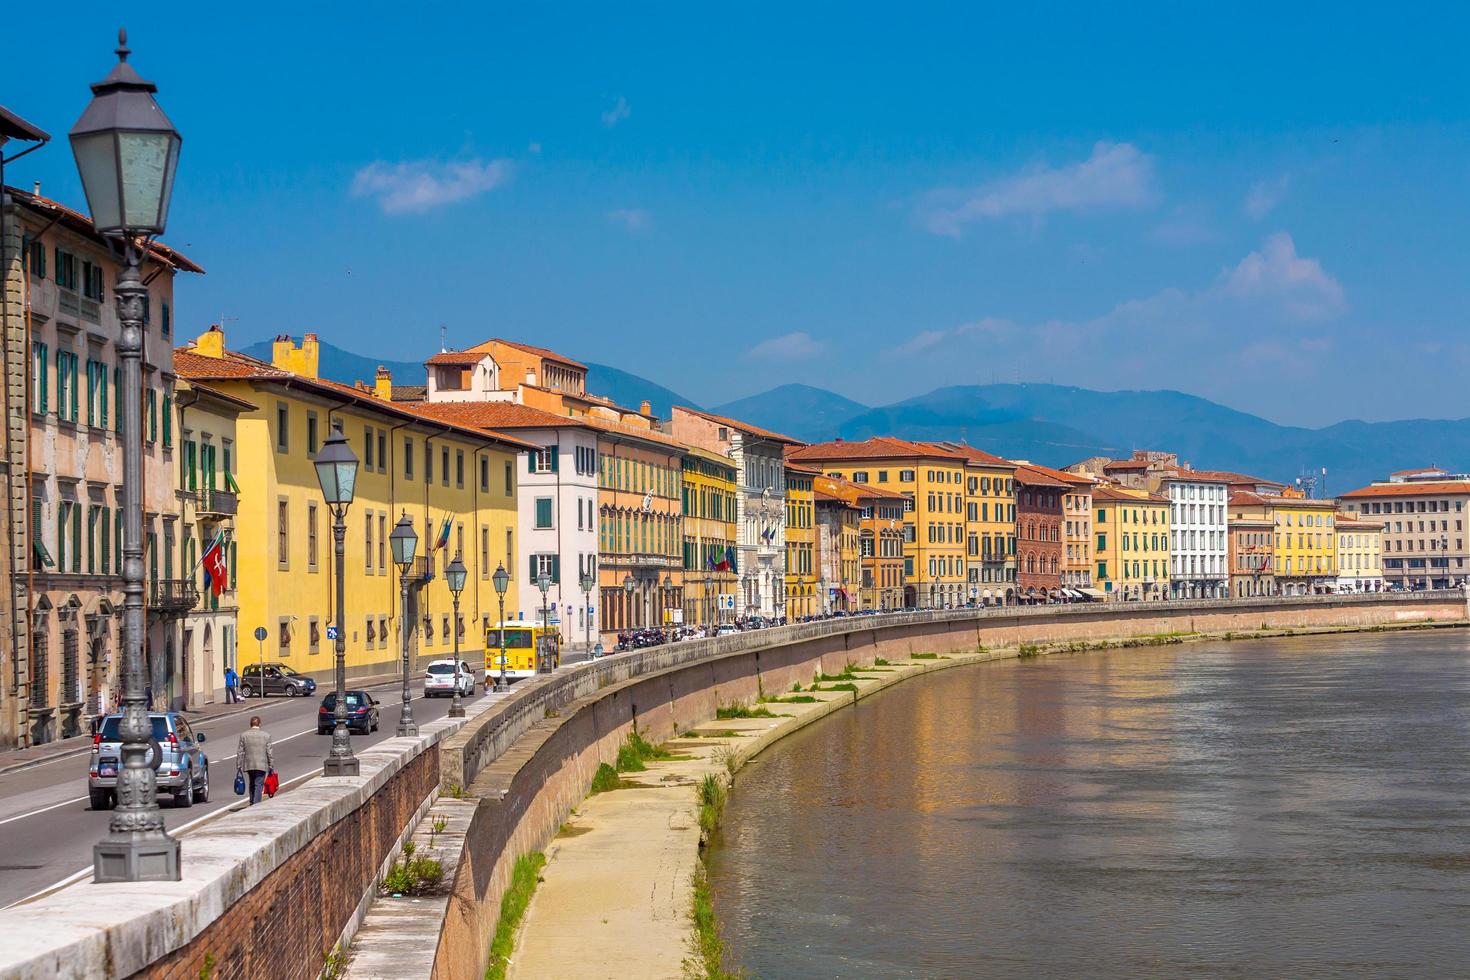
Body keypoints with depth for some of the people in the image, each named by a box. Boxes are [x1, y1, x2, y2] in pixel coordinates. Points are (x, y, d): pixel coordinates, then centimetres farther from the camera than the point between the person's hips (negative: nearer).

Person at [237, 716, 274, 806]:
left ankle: (252, 803, 25)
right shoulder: (266, 735, -2)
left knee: (252, 784, 19)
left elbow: (240, 752, 1)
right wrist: (271, 766, 5)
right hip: (262, 765, -2)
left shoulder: (244, 735, 1)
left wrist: (239, 765, 7)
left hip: (249, 764, 2)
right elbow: (269, 752, -2)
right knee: (258, 785, -3)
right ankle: (256, 804, -13)